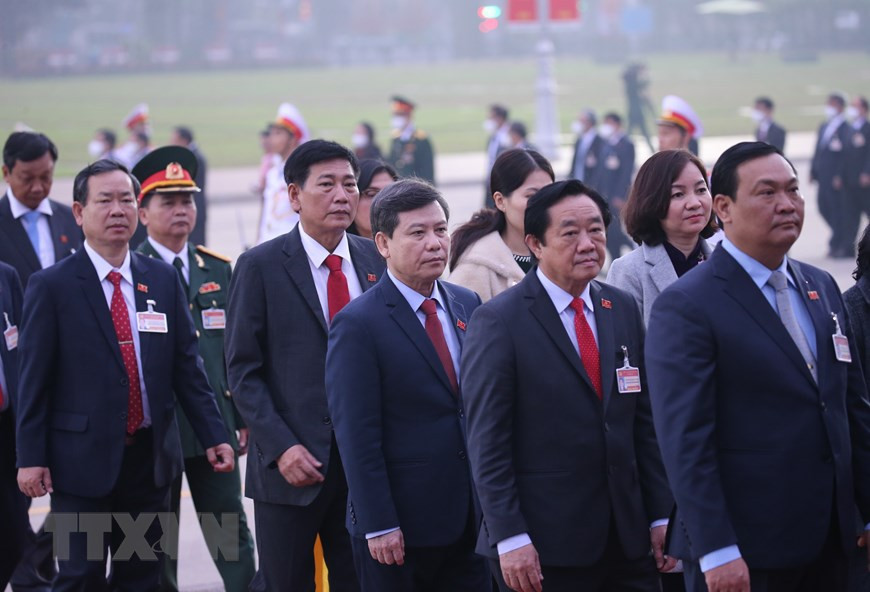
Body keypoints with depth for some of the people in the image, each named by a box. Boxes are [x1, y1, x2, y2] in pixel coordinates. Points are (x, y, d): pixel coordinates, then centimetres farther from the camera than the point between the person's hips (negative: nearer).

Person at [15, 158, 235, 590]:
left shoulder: (163, 279, 8)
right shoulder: (51, 286, -3)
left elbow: (185, 366, 10)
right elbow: (34, 380, -4)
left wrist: (213, 436, 5)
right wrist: (31, 458, -8)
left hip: (150, 457, 4)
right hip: (83, 459, -4)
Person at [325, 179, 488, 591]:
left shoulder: (468, 305, 8)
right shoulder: (358, 325, -12)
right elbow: (357, 437, -14)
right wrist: (378, 526, -17)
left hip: (469, 521, 6)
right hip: (399, 529, -6)